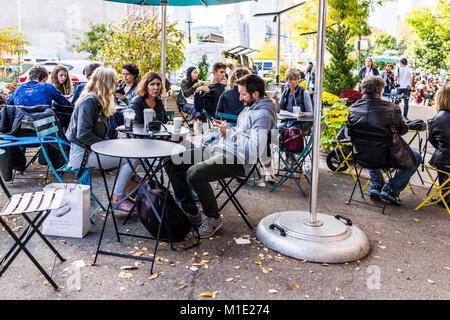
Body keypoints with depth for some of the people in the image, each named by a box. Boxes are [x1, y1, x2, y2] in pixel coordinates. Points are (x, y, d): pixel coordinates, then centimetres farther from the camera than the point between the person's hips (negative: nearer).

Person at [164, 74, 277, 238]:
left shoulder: (263, 115, -14)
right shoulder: (250, 107, 17)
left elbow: (255, 150, -26)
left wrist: (230, 133, -16)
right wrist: (227, 128, 11)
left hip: (236, 159, -11)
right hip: (219, 150, 11)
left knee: (194, 173, -34)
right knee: (172, 162, 4)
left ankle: (214, 218, -10)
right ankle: (191, 212, 9)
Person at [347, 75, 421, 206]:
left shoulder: (353, 108, -7)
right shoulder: (391, 108, -17)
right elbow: (403, 129, 0)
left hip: (362, 159, 5)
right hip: (386, 159, -4)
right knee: (416, 157, 23)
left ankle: (376, 186, 30)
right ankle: (391, 189, 16)